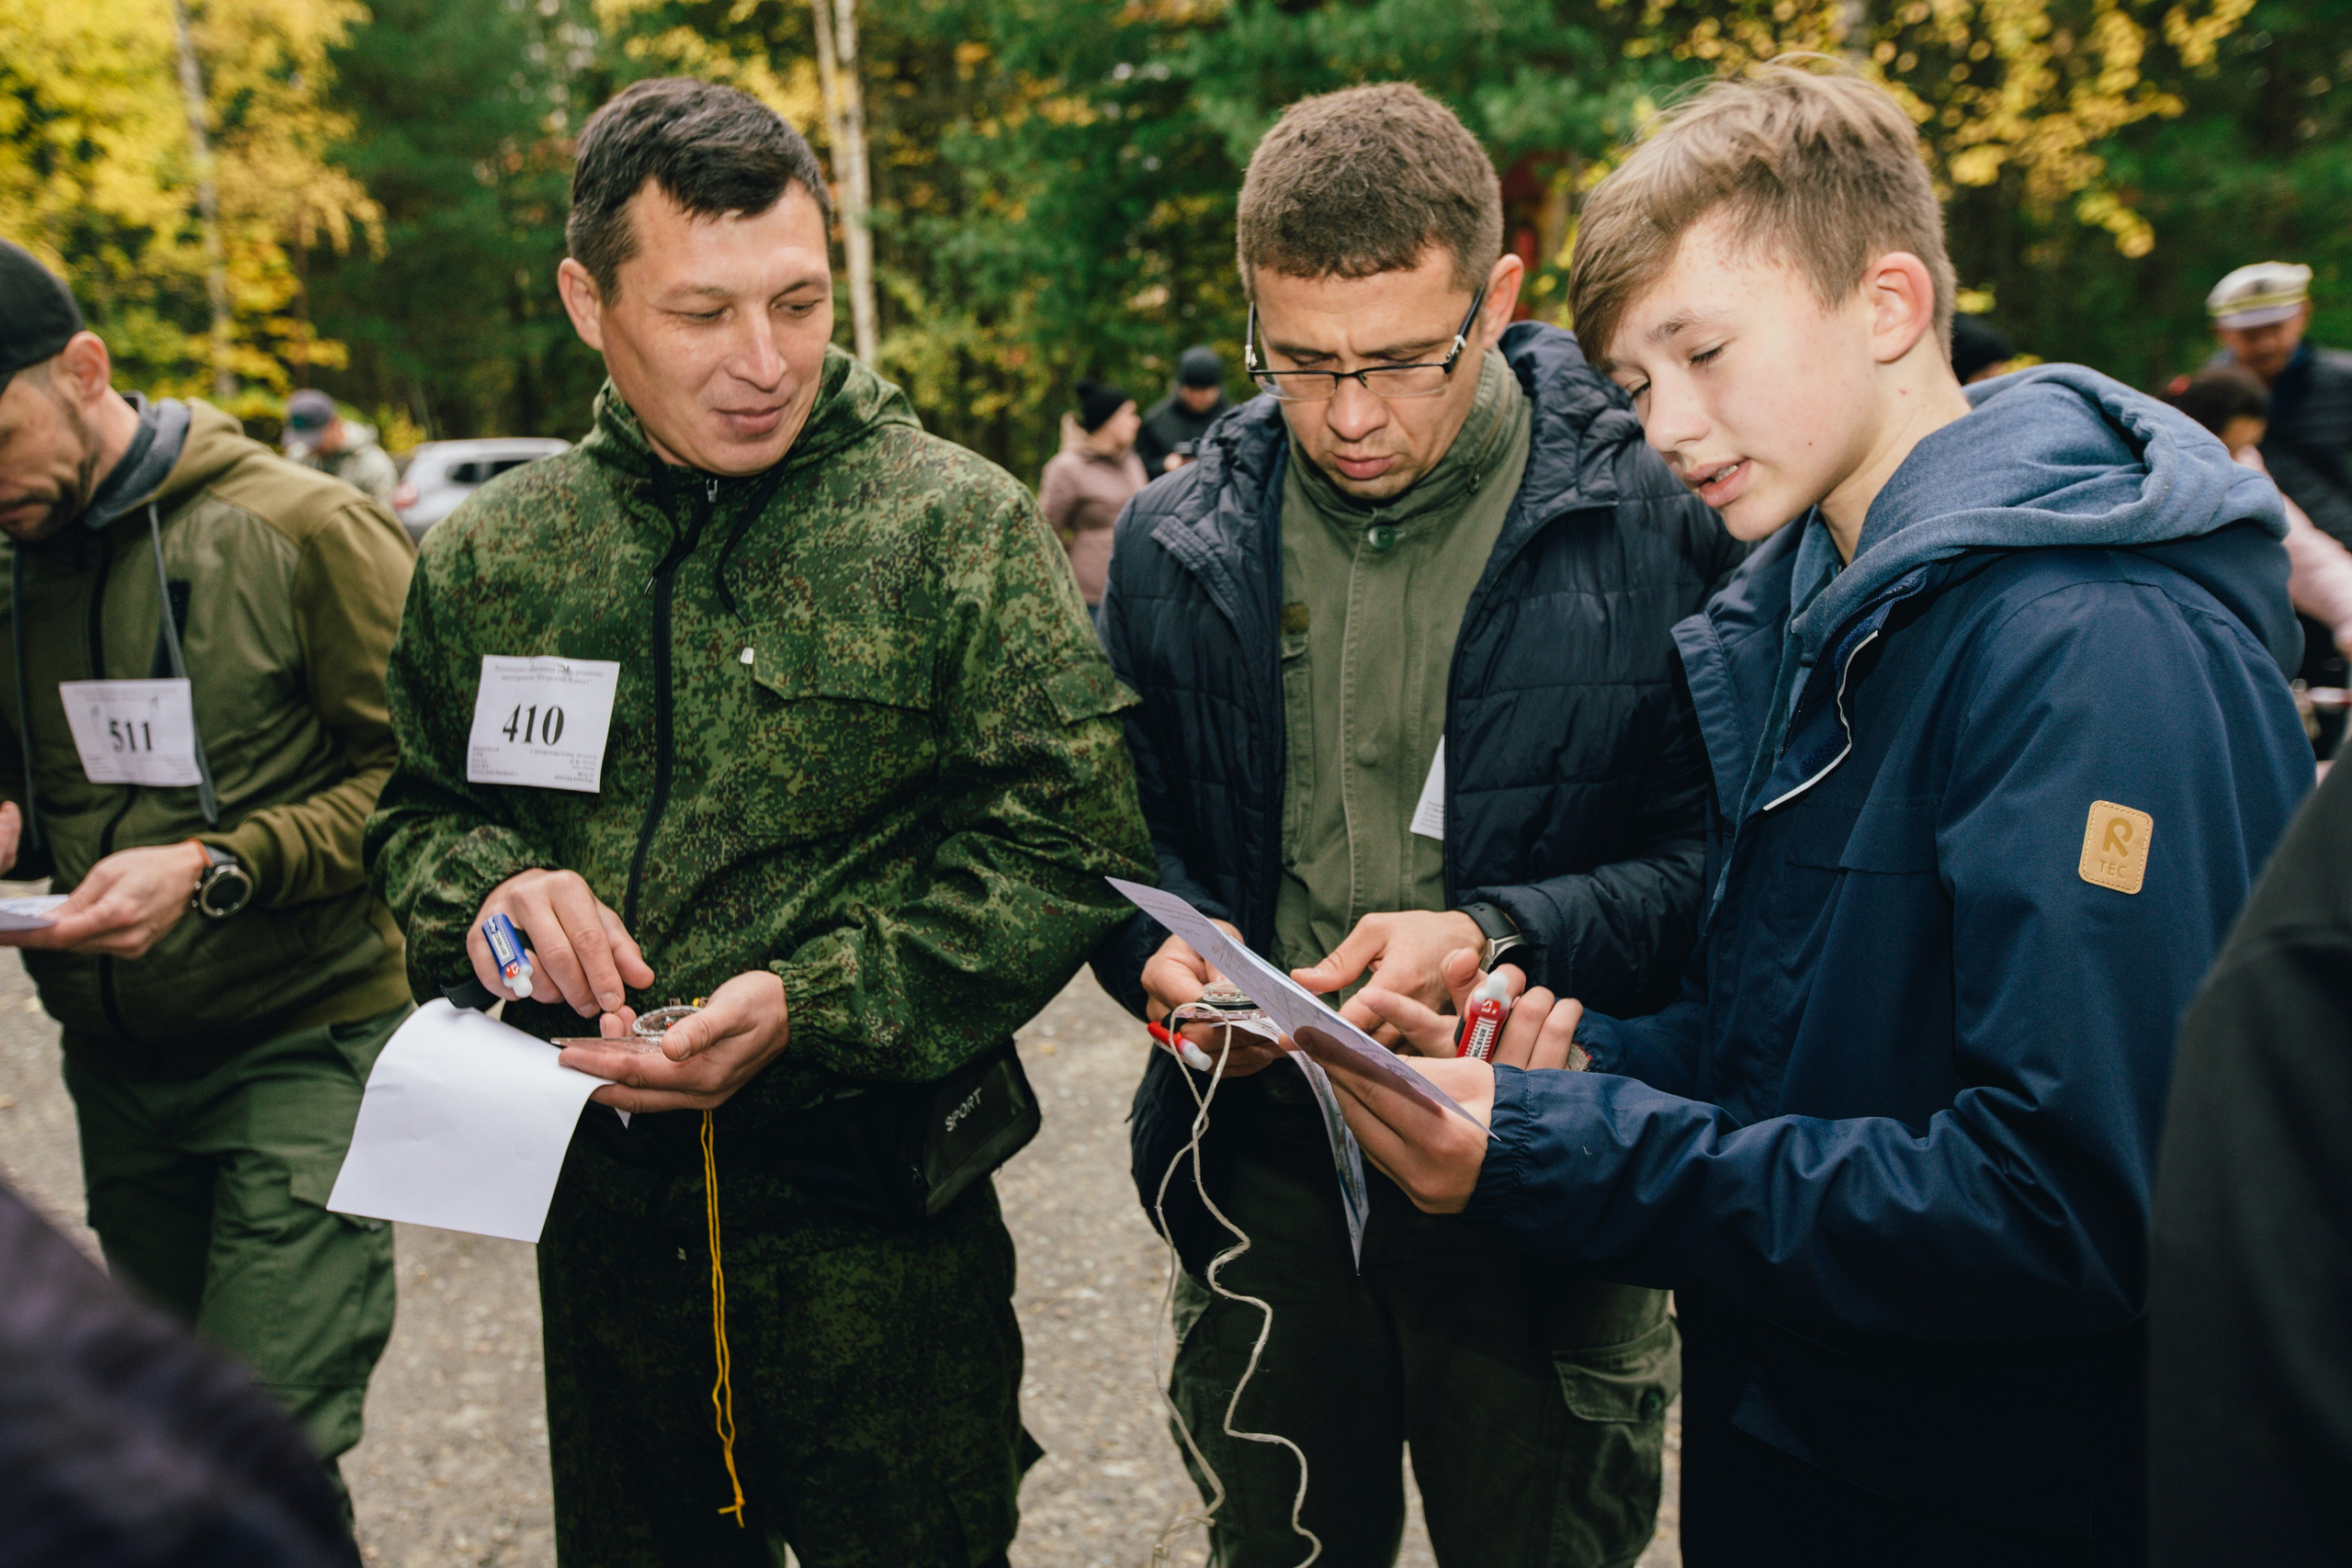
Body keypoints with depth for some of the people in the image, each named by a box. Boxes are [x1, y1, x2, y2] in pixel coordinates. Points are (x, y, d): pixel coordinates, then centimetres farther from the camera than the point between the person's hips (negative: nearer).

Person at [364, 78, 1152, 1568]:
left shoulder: (960, 526, -9)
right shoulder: (489, 555, 4)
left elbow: (1073, 845, -12)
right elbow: (417, 811, 15)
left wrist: (814, 1006, -21)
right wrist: (485, 884, -9)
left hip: (875, 1215, -4)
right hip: (601, 1208, 4)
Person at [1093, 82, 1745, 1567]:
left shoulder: (1657, 518, -11)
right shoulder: (1179, 541, 1)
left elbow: (1727, 854, -10)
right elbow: (1129, 825, 10)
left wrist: (1504, 938, -24)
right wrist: (1162, 946, -11)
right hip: (1267, 1161, 3)